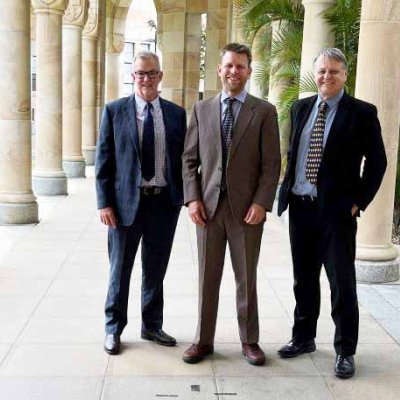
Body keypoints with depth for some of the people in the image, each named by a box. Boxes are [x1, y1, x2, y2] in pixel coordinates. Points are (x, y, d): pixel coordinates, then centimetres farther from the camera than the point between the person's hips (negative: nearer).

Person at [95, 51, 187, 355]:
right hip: (126, 201, -2)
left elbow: (183, 158, 8)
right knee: (120, 269, 10)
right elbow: (104, 160, -2)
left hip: (165, 202, 2)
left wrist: (182, 197, 1)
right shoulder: (115, 111, 0)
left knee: (156, 270, 13)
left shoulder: (177, 114, 6)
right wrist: (104, 202, -7)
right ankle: (114, 329, 25)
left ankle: (152, 326, 30)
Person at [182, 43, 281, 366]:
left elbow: (272, 163, -2)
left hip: (247, 208, -2)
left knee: (247, 279, 10)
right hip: (208, 206, 2)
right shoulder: (202, 109, 8)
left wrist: (261, 203, -12)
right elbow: (189, 159, 7)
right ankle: (204, 341, 22)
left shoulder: (264, 111, 1)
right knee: (207, 277, 9)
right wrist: (193, 199, -3)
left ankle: (250, 341, 24)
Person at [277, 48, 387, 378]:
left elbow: (377, 161, -4)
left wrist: (359, 202, -9)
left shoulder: (362, 112, -5)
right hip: (300, 206, 5)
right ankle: (304, 338, 32)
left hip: (337, 210, -5)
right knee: (304, 279, 16)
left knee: (342, 283, 3)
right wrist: (288, 190, 8)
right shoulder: (301, 108, 9)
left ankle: (345, 350, 17)